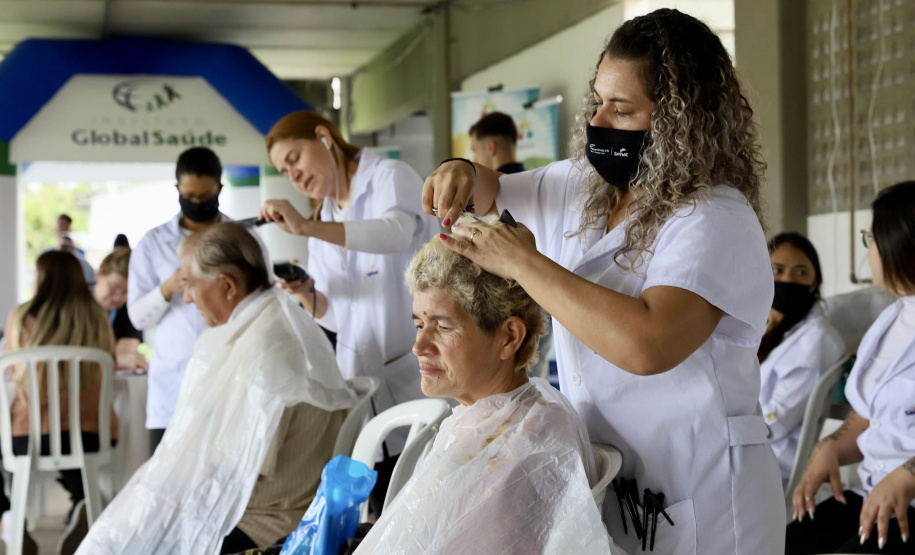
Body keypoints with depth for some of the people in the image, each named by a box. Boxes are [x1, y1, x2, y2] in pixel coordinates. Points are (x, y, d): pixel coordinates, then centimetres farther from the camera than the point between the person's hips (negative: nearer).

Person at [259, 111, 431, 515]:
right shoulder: (324, 224, 16)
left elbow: (397, 231, -28)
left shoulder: (390, 177, -5)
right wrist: (307, 294, -5)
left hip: (411, 376, -6)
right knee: (388, 517, 5)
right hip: (362, 383, 6)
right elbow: (333, 317, 17)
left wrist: (307, 227, -35)